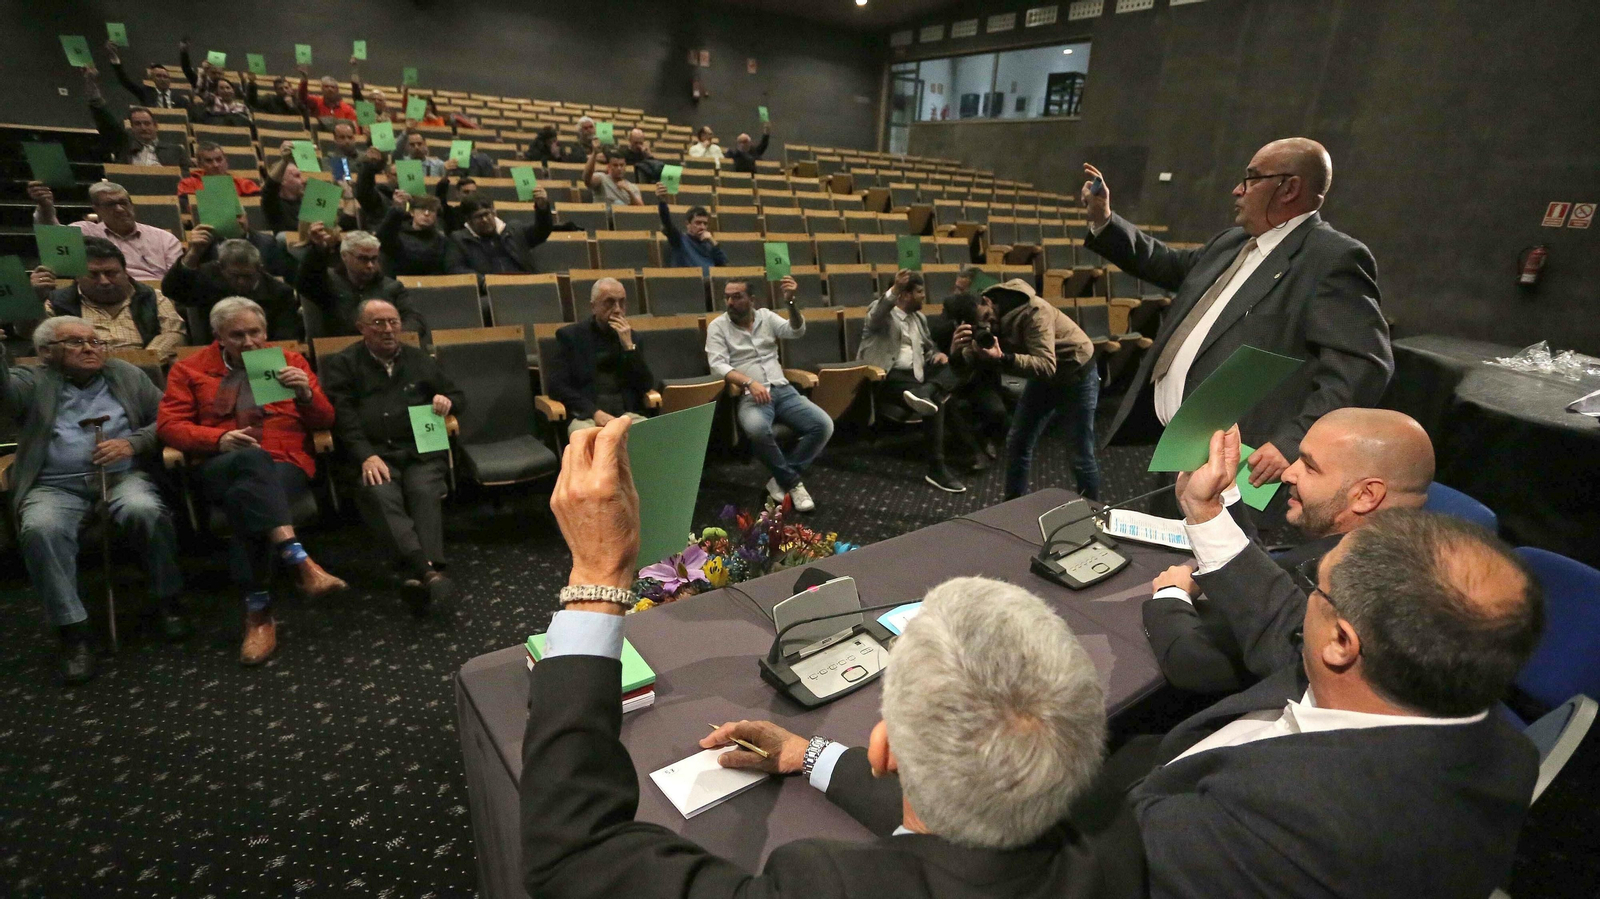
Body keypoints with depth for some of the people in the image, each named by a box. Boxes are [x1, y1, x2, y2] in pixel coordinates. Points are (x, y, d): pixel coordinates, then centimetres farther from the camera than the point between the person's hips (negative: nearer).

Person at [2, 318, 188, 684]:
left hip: (122, 475, 0)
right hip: (55, 486, 0)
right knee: (39, 529, -31)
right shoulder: (33, 382, 10)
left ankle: (169, 600, -13)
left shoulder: (128, 375, 15)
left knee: (146, 511, -32)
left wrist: (133, 442, -10)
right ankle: (72, 631, -22)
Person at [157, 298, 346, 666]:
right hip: (221, 468, 0)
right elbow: (168, 424, 7)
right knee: (252, 460, -37)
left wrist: (306, 394, -11)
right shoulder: (190, 369, 19)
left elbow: (324, 421, 12)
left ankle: (259, 613, -30)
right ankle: (300, 562, -48)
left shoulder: (290, 361, 18)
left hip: (285, 466, 0)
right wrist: (219, 439, -12)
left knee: (244, 497, -34)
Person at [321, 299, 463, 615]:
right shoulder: (342, 364, 16)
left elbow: (456, 395, 30)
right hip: (370, 454, -2)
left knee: (426, 493, -31)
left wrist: (447, 401, 3)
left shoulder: (420, 360, 25)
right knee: (380, 496, -34)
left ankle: (421, 575, -46)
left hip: (421, 450, 2)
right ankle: (426, 569, -51)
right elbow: (342, 415, 2)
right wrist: (366, 456, -15)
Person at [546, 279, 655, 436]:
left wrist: (628, 346, -4)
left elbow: (647, 386, 7)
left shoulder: (630, 335, 15)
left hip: (628, 414, 3)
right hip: (585, 416, -3)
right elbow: (557, 386, -1)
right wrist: (594, 412, -15)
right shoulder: (570, 335, 7)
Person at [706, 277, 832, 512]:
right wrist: (750, 383, -22)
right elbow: (718, 365, -8)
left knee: (823, 425, -18)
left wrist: (790, 302, -18)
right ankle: (793, 481, -15)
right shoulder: (717, 326, 5)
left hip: (783, 390, 4)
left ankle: (782, 479, -7)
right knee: (757, 429, -39)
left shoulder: (766, 316, 13)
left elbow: (797, 331, -1)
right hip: (749, 396, -4)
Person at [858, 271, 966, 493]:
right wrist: (894, 290, -43)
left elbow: (929, 347, 31)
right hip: (886, 377, -8)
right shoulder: (880, 310, -1)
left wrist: (938, 354, 5)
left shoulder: (919, 317, 22)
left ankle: (924, 394, -50)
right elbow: (876, 318, -26)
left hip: (913, 376, 8)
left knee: (949, 369, -21)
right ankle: (936, 468, -33)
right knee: (935, 402, -30)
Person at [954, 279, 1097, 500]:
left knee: (1082, 454, -3)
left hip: (1076, 373, -7)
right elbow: (973, 362, -15)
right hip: (1042, 374, 7)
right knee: (1017, 441, 7)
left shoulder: (1033, 311, -34)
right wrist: (958, 352, -38)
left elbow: (1046, 366, -42)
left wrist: (1002, 358, -55)